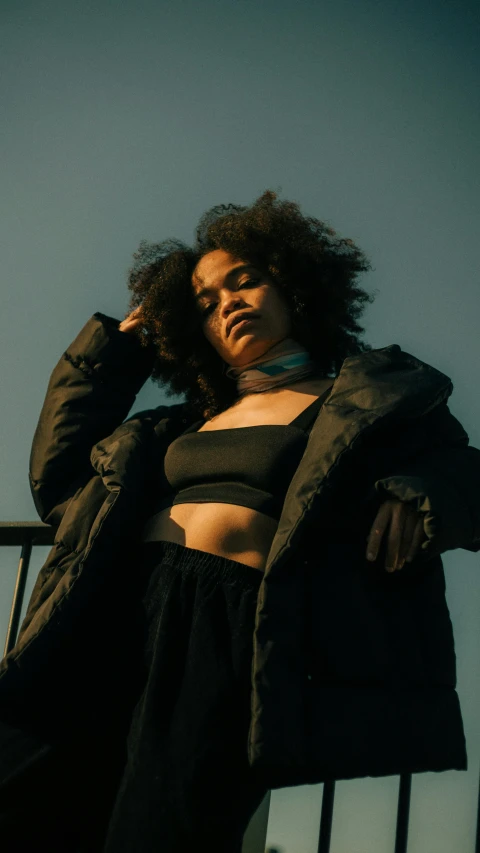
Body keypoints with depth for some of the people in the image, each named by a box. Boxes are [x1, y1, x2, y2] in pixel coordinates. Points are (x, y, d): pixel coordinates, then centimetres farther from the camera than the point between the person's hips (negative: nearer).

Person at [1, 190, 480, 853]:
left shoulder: (374, 396, 15)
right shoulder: (186, 421, 27)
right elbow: (58, 476, 30)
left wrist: (418, 495, -15)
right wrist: (117, 346, 30)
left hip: (234, 631, -4)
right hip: (119, 616, 5)